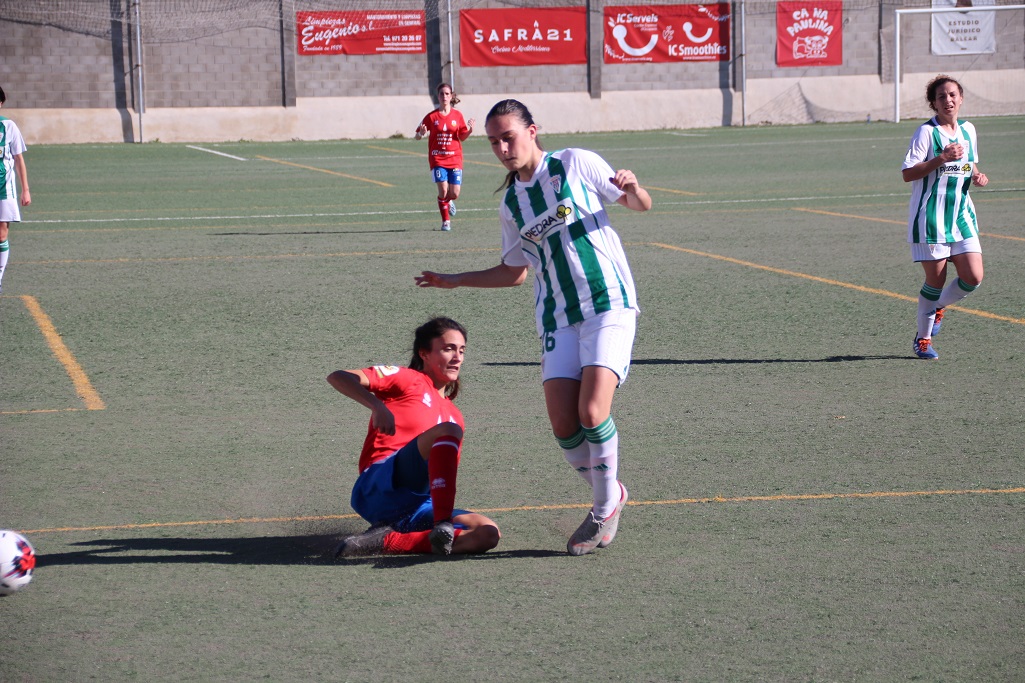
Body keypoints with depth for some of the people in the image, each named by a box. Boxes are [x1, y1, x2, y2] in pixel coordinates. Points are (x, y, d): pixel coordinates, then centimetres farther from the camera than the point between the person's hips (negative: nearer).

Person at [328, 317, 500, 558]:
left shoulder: (454, 415, 29)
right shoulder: (407, 379, 10)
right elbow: (338, 377, -4)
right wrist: (377, 405, -20)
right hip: (382, 483, -7)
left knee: (488, 534, -18)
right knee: (448, 430, -27)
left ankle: (387, 541, -22)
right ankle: (442, 528, -39)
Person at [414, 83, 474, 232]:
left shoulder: (457, 115, 3)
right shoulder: (431, 117, -1)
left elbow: (462, 137, 8)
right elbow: (418, 136, 2)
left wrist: (469, 131, -12)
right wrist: (421, 133, -21)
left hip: (455, 158, 1)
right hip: (438, 159, -1)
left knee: (454, 194, -3)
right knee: (443, 190, -13)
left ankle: (449, 201, 35)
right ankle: (446, 221, 4)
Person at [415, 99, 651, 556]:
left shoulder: (577, 163, 1)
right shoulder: (510, 205, 15)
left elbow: (640, 205, 7)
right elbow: (514, 272, 27)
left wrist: (632, 189, -16)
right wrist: (455, 281, 20)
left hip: (608, 303, -5)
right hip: (557, 319, 5)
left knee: (592, 412, -21)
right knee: (564, 425, -10)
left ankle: (605, 508, 0)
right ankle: (609, 496, 15)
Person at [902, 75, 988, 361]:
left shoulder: (968, 130, 11)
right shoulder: (927, 132, -8)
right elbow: (907, 173, -13)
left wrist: (977, 175, 3)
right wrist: (941, 158, -22)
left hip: (962, 214, 5)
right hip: (930, 217, -5)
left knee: (973, 277, -6)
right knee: (936, 280, -3)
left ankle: (937, 307, 23)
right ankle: (923, 338, 16)